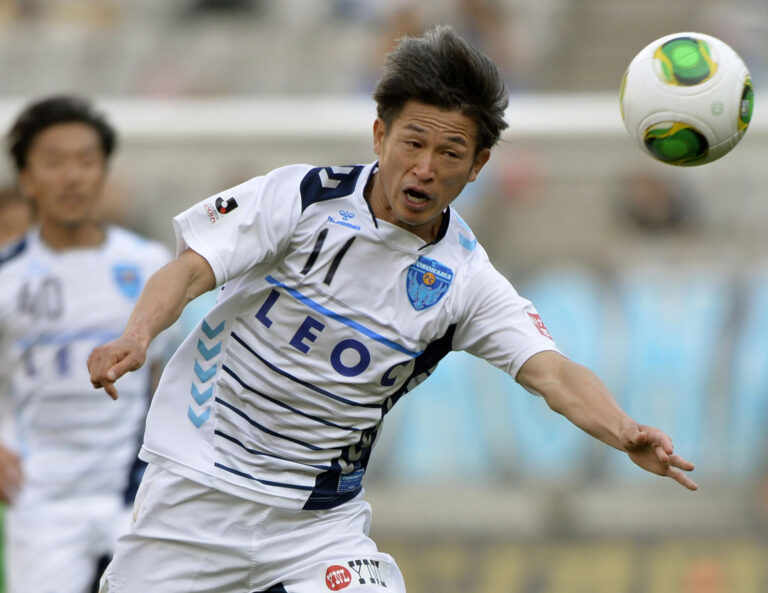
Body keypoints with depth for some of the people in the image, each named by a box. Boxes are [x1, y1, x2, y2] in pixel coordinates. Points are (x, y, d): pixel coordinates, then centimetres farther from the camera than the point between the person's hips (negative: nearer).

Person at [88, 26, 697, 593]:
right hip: (195, 488, -1)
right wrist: (136, 336, -35)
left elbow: (554, 374, -16)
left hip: (319, 522, 1)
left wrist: (627, 434, -36)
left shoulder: (465, 279, -5)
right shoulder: (303, 197, -8)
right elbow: (191, 269, -13)